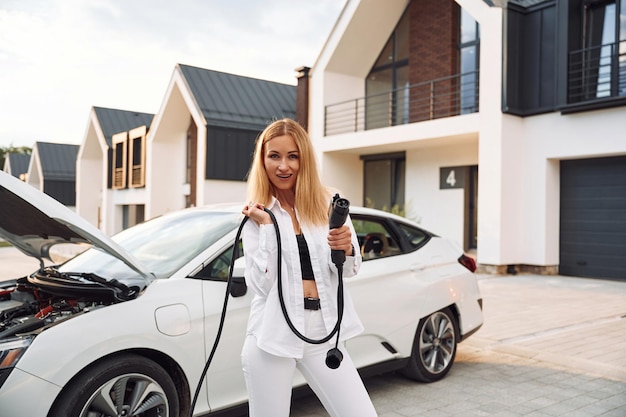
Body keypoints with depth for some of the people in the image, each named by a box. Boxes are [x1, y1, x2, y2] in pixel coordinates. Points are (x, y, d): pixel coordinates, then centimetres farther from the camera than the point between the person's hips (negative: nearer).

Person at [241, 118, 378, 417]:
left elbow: (350, 270, 3)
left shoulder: (329, 203, 2)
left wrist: (346, 249, -19)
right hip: (273, 337, -1)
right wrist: (265, 226, -14)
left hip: (324, 335, 2)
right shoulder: (255, 214, -1)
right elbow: (260, 285, -9)